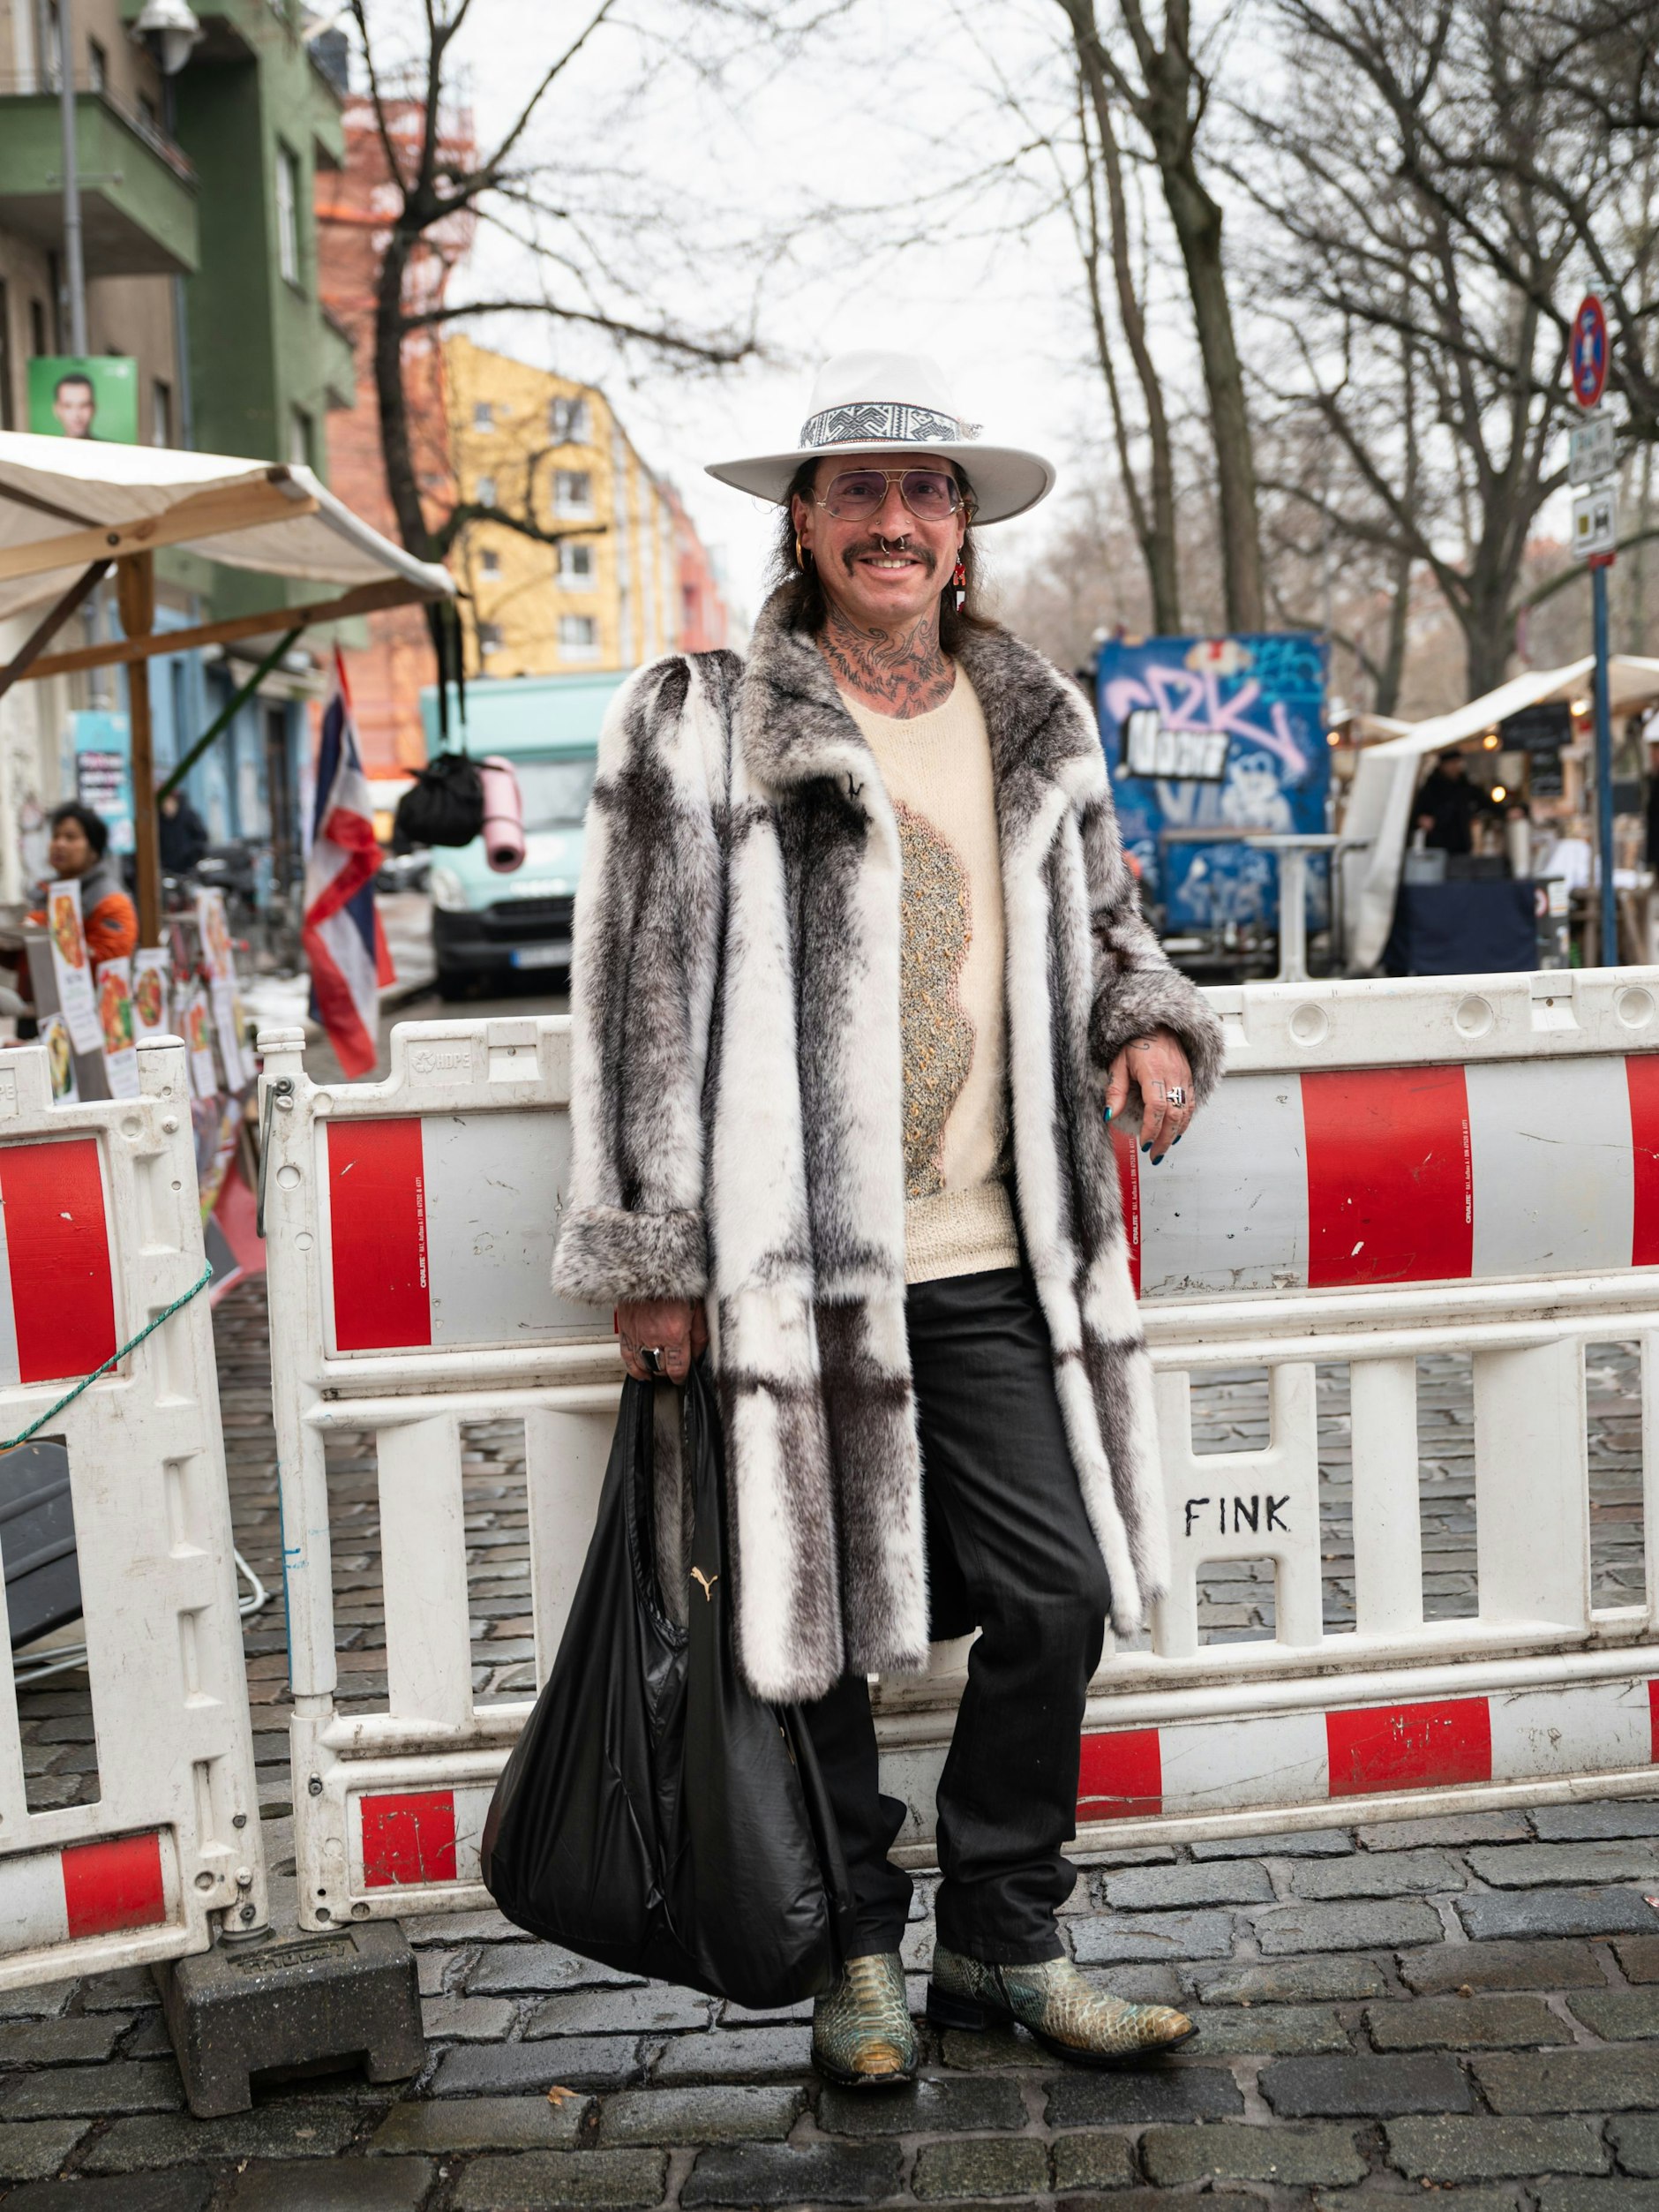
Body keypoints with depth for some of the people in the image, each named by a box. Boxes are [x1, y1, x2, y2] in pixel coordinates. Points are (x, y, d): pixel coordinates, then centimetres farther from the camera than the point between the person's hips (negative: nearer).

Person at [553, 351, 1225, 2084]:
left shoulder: (1033, 724, 12)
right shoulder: (704, 727, -3)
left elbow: (1099, 925, 26)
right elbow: (643, 1001, -4)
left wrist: (1153, 1025, 3)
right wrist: (650, 1263, -7)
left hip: (989, 1261, 4)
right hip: (793, 1265, -4)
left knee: (1058, 1596, 6)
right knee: (818, 1622, 8)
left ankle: (1004, 1944, 27)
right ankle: (856, 1957, 29)